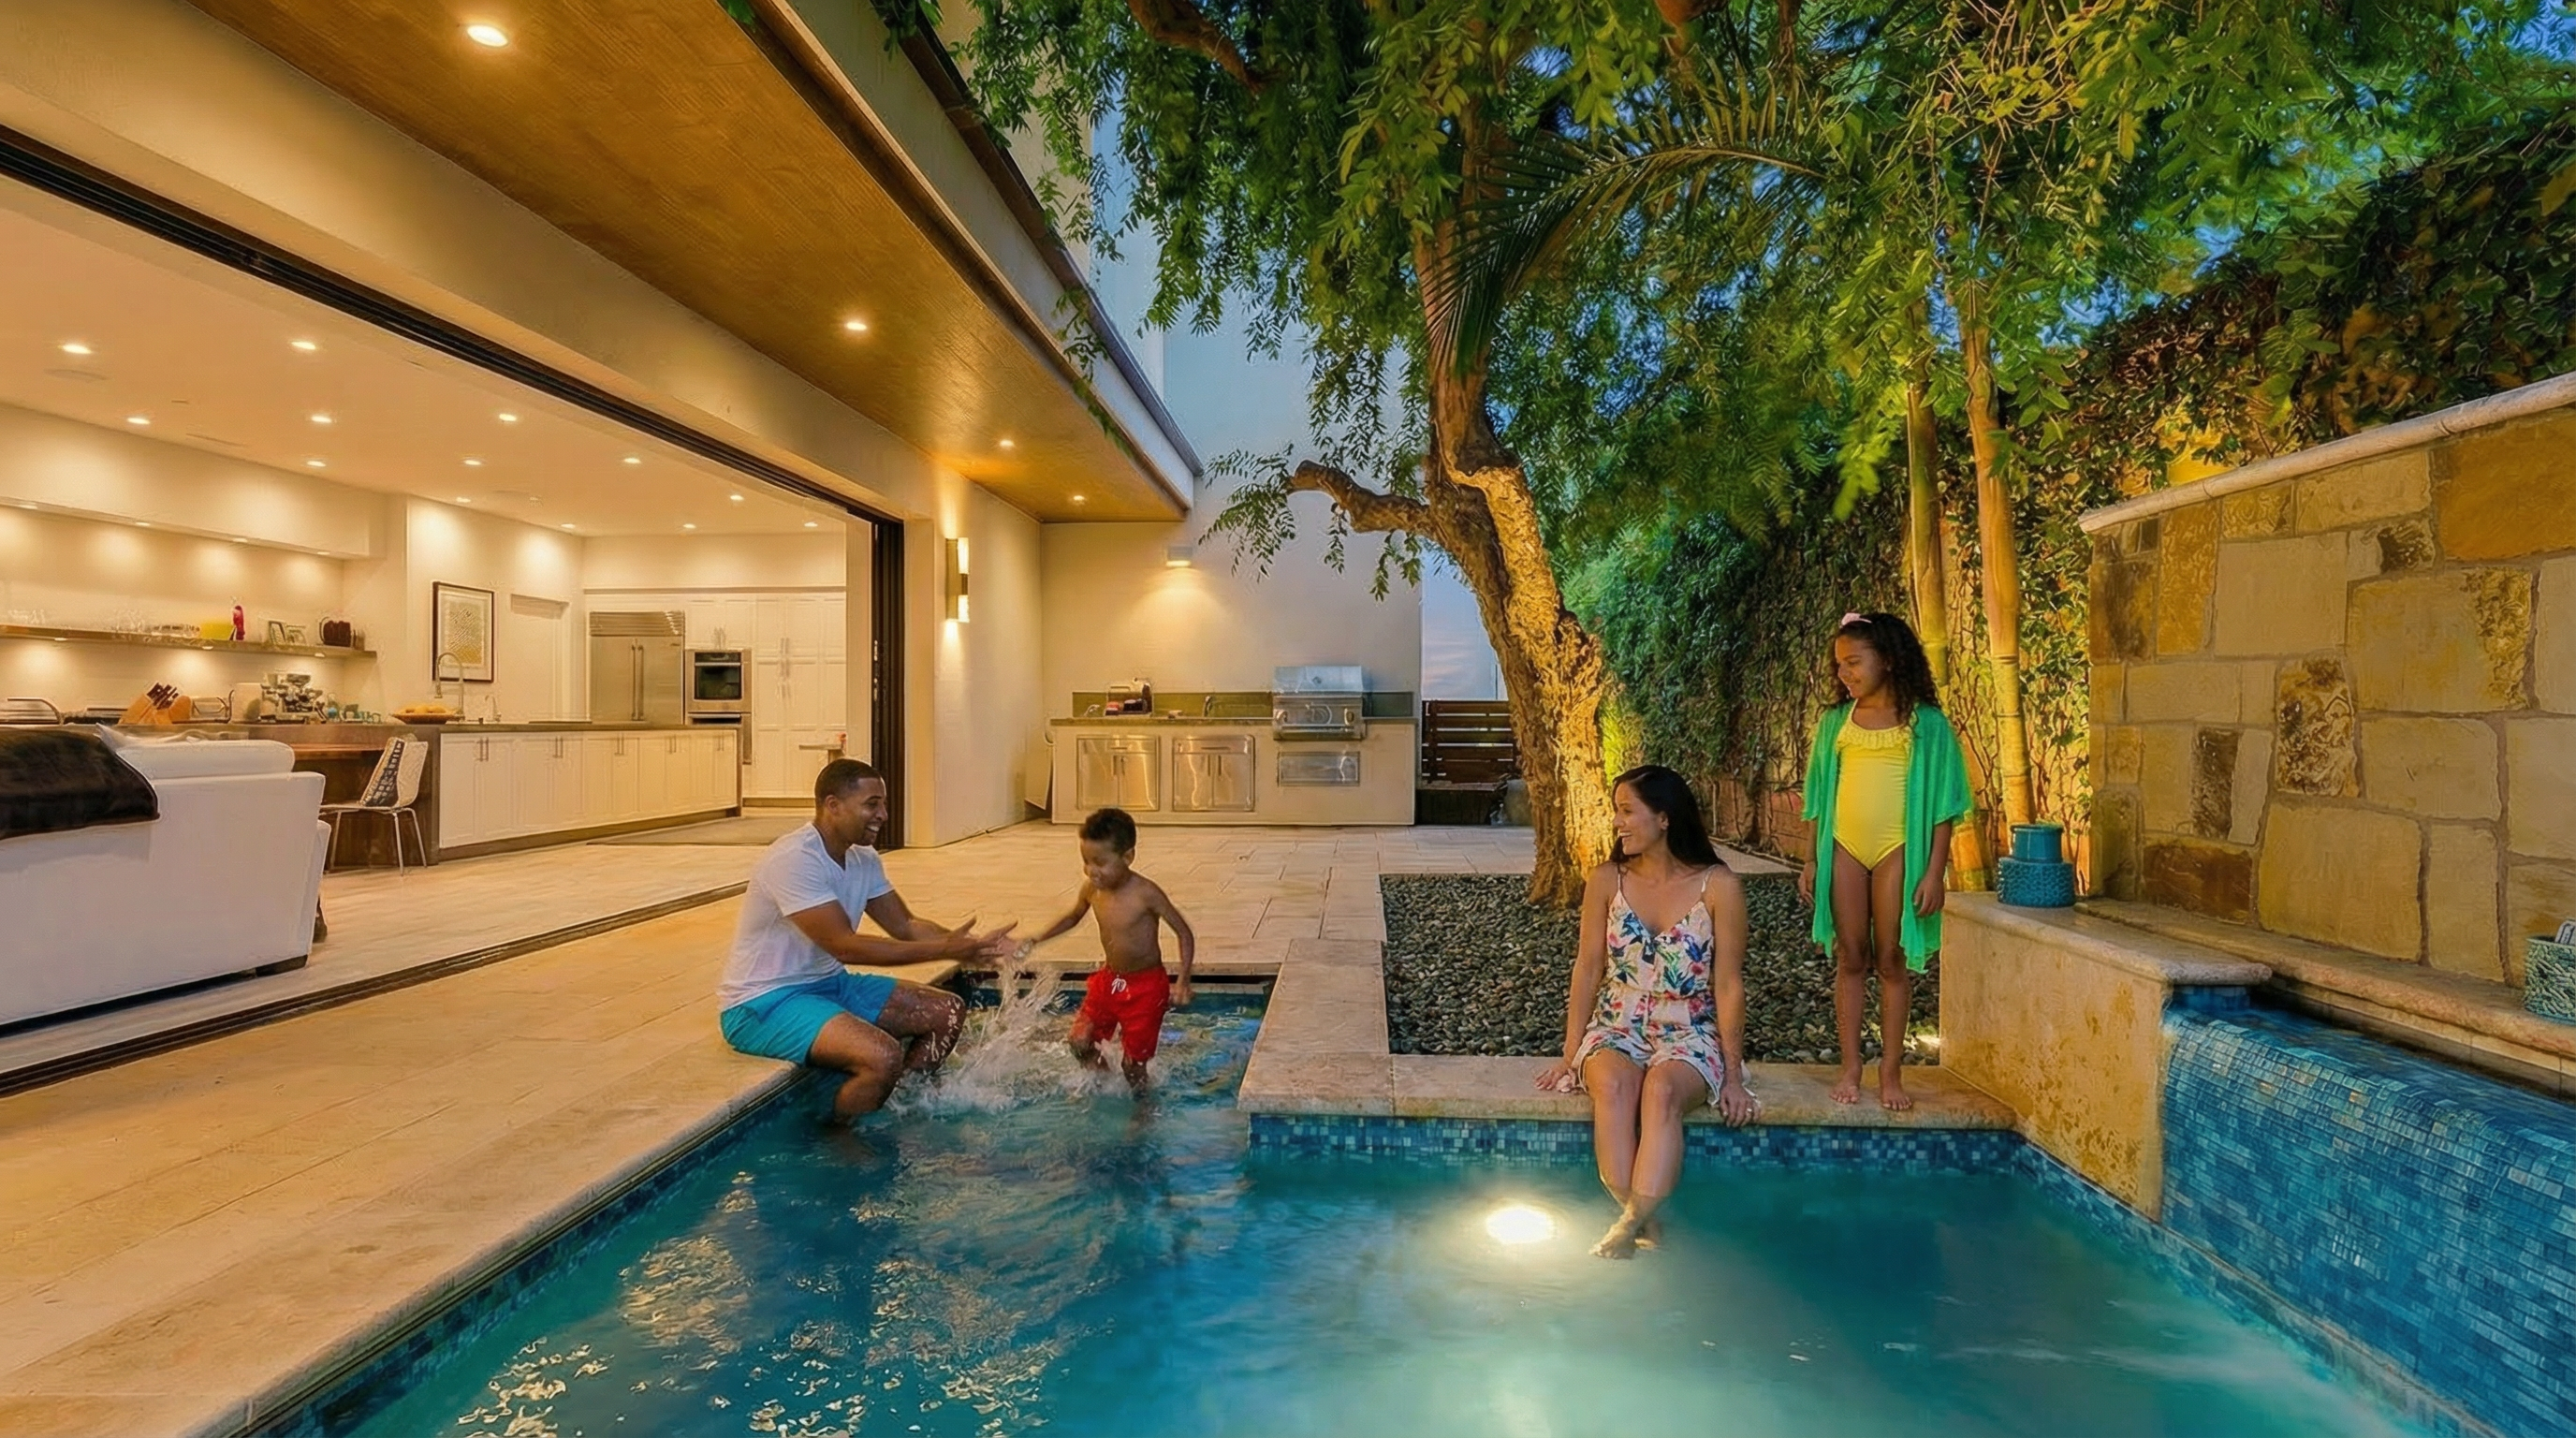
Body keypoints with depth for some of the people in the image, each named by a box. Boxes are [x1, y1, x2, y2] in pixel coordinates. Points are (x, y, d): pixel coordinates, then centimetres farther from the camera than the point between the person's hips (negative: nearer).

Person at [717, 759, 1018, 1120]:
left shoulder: (863, 859, 3)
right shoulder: (793, 860, -25)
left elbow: (906, 925, 7)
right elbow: (845, 947, -27)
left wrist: (970, 944, -12)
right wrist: (945, 948, -26)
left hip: (829, 983, 9)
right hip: (764, 1003, -9)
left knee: (949, 1012, 2)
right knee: (883, 1056, -31)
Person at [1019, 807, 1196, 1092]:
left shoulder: (1145, 893, -24)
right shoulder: (1091, 889, -7)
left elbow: (1184, 933, -16)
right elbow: (1073, 917, 16)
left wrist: (1183, 981, -25)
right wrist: (1036, 940, 6)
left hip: (1145, 986, -5)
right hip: (1108, 980, 6)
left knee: (1133, 1062, 1)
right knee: (1080, 1042, 0)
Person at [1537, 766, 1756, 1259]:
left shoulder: (1719, 886, -7)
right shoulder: (1607, 881, 1)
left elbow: (1728, 985, -5)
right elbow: (1588, 969, 4)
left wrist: (1733, 1075, -5)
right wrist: (1571, 1053, 0)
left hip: (1689, 1034, -2)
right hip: (1616, 1029, 2)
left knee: (1662, 1088, -35)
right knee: (1613, 1084, -32)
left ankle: (1629, 1224, -30)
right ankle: (1647, 1222, -24)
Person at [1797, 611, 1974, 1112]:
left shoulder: (1925, 722, -2)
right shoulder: (1835, 721, 8)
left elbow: (1940, 802, -3)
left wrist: (1935, 870, -8)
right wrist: (1812, 860, 10)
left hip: (1898, 850, -3)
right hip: (1844, 849, 3)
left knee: (1892, 961, 4)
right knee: (1851, 959, 7)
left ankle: (1891, 1071, 15)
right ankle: (1850, 1067, 16)